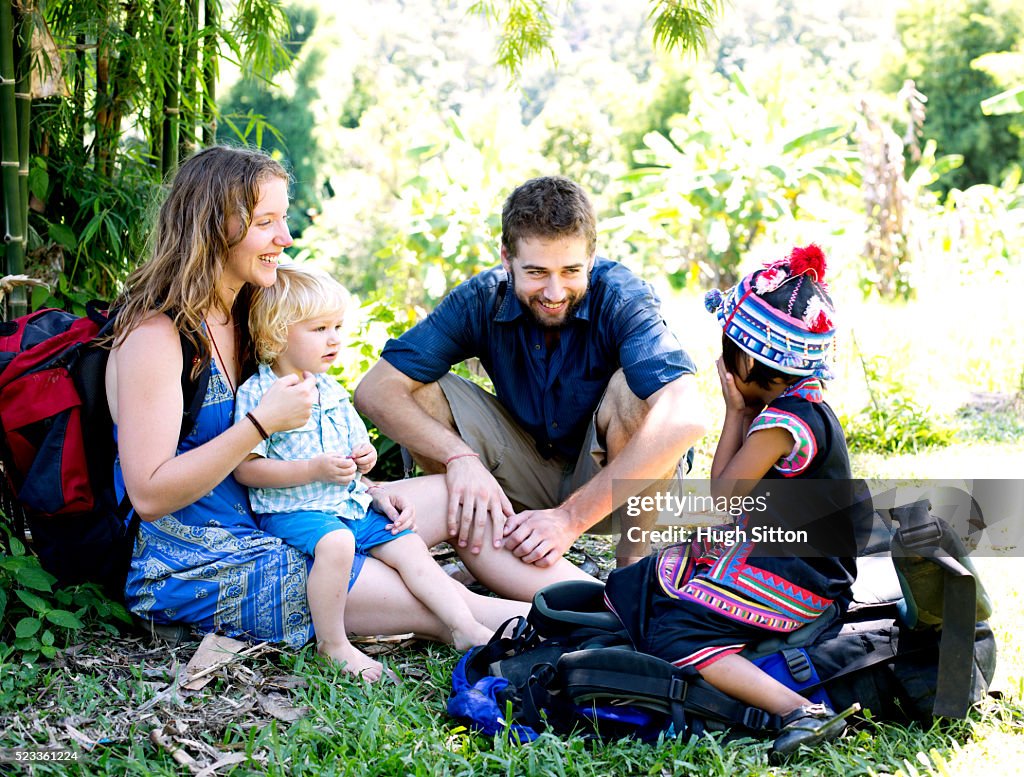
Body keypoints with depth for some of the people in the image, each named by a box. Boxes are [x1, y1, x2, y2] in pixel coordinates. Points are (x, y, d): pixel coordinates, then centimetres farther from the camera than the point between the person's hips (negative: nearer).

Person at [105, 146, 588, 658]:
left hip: (267, 526, 9)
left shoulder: (241, 314, 9)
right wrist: (262, 423, -26)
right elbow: (150, 495, -24)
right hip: (196, 572, -9)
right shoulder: (155, 333, -18)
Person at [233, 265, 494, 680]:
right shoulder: (257, 394, -10)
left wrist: (364, 458, 1)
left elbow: (356, 447, 28)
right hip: (292, 510, -8)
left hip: (350, 504, 8)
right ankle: (332, 642, -21)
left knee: (408, 545, -5)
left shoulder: (332, 391, 15)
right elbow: (245, 469, -16)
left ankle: (466, 627, -6)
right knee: (336, 543, -35)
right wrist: (313, 470, -22)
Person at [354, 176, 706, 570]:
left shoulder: (621, 298, -25)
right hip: (532, 475, 3)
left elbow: (683, 420, -41)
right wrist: (459, 456, -38)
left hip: (619, 483, -3)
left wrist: (572, 516, -43)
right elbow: (375, 390, -20)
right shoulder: (481, 300, -15)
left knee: (633, 387, -32)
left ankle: (635, 564, -15)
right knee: (422, 392, -16)